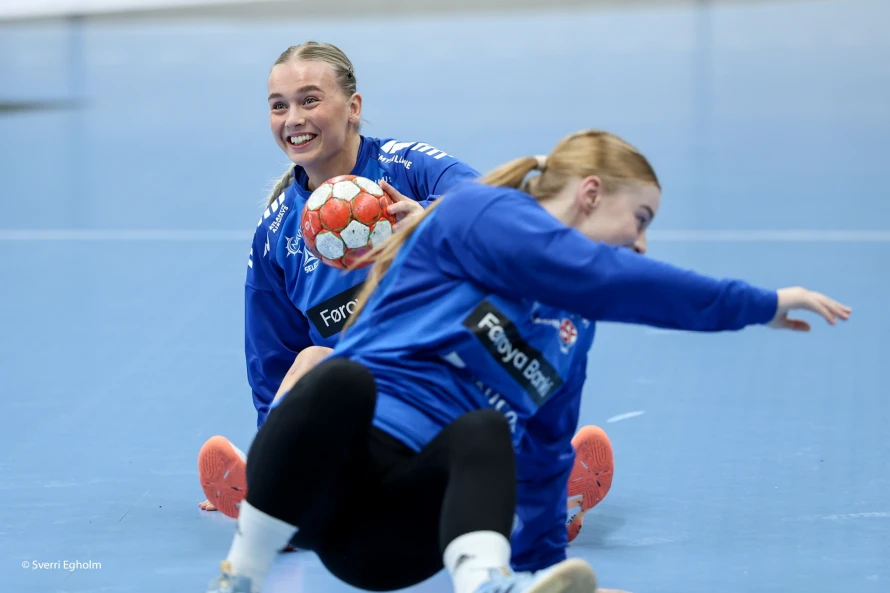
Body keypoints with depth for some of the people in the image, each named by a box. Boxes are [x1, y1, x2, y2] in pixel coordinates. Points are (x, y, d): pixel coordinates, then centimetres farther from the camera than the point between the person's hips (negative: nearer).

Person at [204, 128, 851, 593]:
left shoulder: (574, 332, 25)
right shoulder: (481, 211, 0)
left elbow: (545, 457, 34)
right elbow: (606, 277, -14)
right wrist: (761, 304, -11)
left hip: (408, 535, 5)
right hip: (331, 467, -5)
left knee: (485, 429, -29)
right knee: (343, 377, -39)